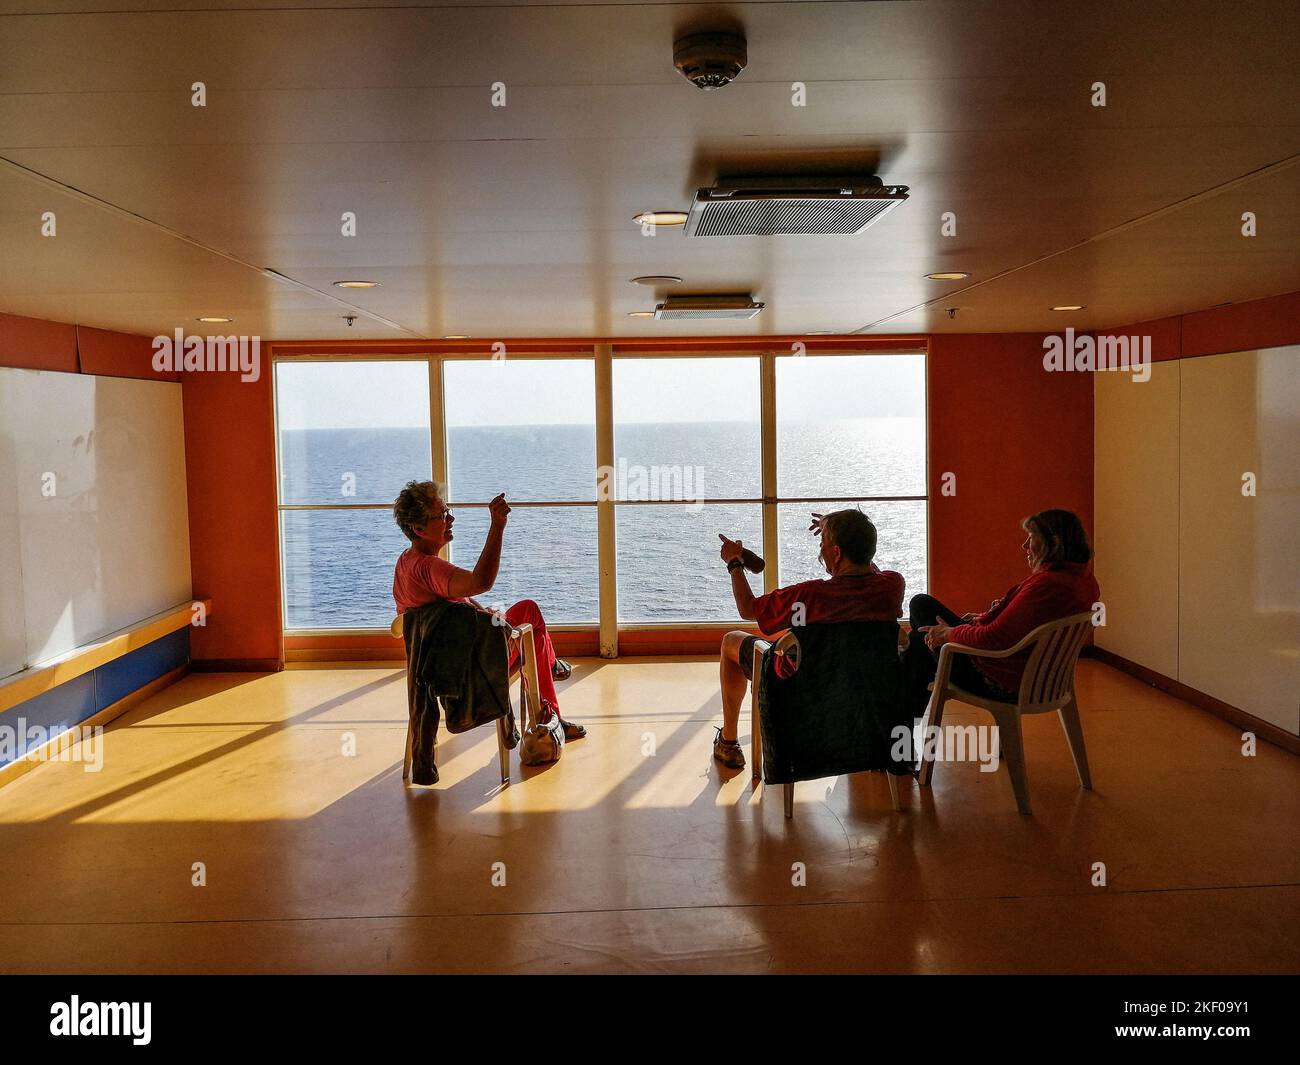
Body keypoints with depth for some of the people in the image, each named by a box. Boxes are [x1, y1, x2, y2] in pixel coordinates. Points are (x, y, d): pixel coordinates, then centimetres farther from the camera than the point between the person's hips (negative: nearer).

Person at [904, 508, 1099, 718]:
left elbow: (993, 638, -27)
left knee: (921, 605, 8)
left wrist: (951, 633, -11)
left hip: (1001, 684, -10)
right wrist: (986, 618, 11)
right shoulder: (1084, 579, 1)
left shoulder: (1046, 584, -29)